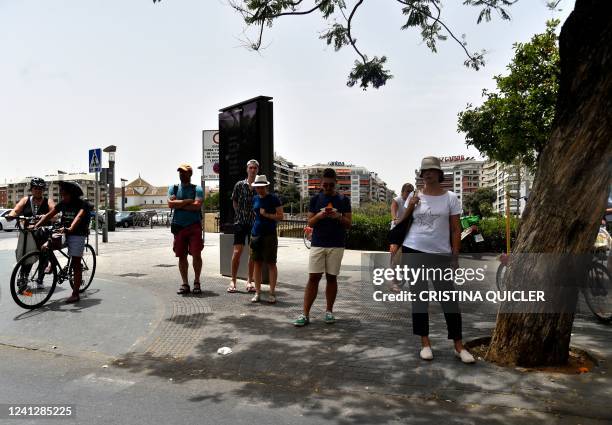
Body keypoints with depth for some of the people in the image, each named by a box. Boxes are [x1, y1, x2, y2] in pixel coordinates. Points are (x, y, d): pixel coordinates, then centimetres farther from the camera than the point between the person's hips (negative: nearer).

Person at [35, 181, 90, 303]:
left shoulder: (83, 204, -14)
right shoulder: (62, 204, 5)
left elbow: (79, 217, -32)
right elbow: (48, 215, -2)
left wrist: (70, 229, -50)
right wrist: (36, 226, -16)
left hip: (77, 235, -6)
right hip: (64, 233, 6)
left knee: (76, 264, -5)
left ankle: (75, 294, 0)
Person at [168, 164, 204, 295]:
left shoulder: (197, 189, 3)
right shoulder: (173, 188, 11)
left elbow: (197, 206, -14)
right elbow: (170, 203, -5)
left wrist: (179, 204, -7)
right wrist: (188, 201, -8)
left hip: (194, 226, -3)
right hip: (178, 226, 3)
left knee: (196, 254, -7)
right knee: (182, 256, 7)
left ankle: (197, 282, 8)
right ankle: (185, 284, 16)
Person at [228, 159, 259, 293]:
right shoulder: (239, 185, 2)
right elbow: (234, 202, 12)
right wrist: (241, 214, 5)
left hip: (255, 223, 1)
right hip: (240, 222, -1)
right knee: (237, 251, -7)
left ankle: (250, 281, 16)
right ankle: (233, 281, 4)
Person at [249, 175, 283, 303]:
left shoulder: (273, 199, -3)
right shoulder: (255, 199, 12)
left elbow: (280, 216, -5)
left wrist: (267, 214, -16)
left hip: (270, 235, -5)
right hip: (256, 234, 5)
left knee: (271, 263, -1)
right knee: (257, 263, 6)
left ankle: (272, 293, 6)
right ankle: (257, 292, 13)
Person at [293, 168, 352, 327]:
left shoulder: (343, 200, 5)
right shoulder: (315, 199, 6)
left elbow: (349, 224, 4)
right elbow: (310, 222, 6)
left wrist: (339, 217, -16)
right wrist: (319, 215, -15)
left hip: (336, 245, 0)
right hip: (317, 244, 0)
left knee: (331, 277, 6)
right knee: (313, 278, -3)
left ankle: (329, 311, 19)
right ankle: (305, 314, -1)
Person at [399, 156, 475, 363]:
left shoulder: (450, 197, 1)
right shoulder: (414, 196, 5)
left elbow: (456, 230, 2)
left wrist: (455, 257, -3)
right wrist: (410, 207, -7)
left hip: (441, 254, -1)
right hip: (414, 252, 2)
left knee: (449, 298, 0)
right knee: (419, 297, 6)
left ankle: (459, 346, 11)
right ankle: (425, 343, 17)